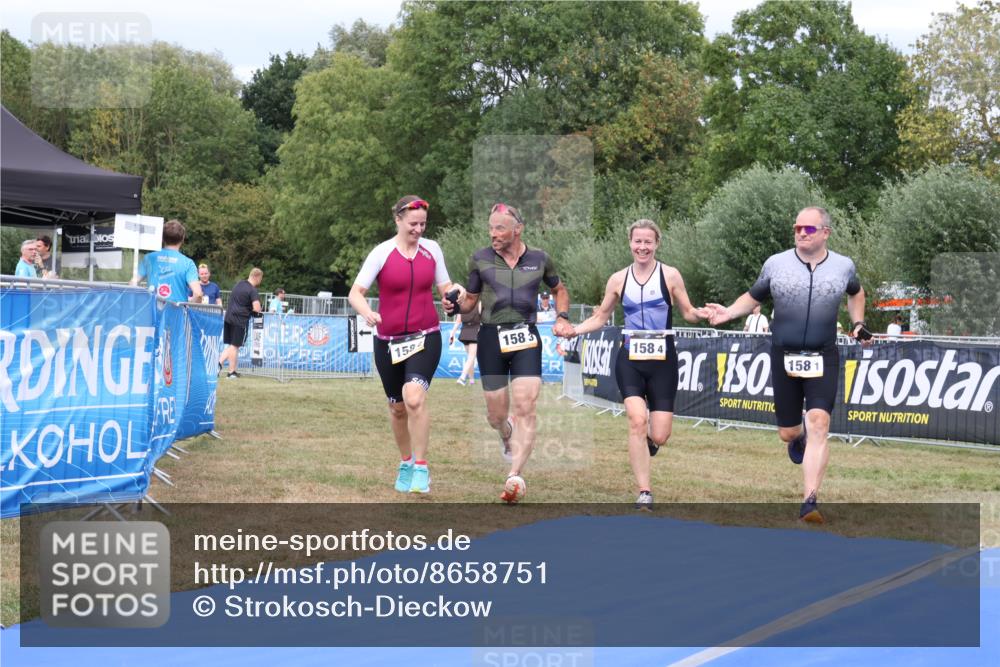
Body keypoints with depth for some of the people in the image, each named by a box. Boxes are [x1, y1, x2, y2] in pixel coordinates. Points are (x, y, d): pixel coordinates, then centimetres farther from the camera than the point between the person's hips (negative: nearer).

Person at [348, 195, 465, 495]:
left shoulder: (432, 249, 3)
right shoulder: (382, 253, -6)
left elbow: (444, 285, 14)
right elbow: (355, 293, -9)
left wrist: (455, 290, -10)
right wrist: (367, 313, -30)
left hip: (426, 337, 0)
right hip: (388, 341, 0)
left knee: (414, 398, -22)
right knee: (397, 407, 10)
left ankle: (421, 467, -13)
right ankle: (405, 463, 33)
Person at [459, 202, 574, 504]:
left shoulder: (540, 258, 5)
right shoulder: (480, 259, 3)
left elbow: (560, 290, 22)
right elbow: (471, 300, 12)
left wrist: (562, 317, 5)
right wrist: (456, 305, -10)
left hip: (526, 337, 0)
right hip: (491, 337, 1)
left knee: (525, 409, -14)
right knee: (496, 415, 5)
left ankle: (515, 476, -15)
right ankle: (507, 435, 43)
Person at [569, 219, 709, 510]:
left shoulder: (670, 275, 1)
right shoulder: (618, 279, 6)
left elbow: (687, 312, 7)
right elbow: (600, 318, 15)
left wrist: (699, 314, -16)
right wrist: (572, 330, -1)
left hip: (662, 360, -1)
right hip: (630, 359, 1)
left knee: (659, 436, -5)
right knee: (637, 421, -20)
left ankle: (649, 440, 36)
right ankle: (644, 492, -9)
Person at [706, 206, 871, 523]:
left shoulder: (843, 266, 3)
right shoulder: (775, 264, 0)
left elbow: (856, 292, 25)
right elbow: (753, 296, 12)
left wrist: (858, 324, 12)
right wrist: (728, 313, -6)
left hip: (823, 358, -1)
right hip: (784, 357, 1)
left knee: (818, 425, -18)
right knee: (787, 433, 7)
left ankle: (810, 502, -16)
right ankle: (799, 436, 48)